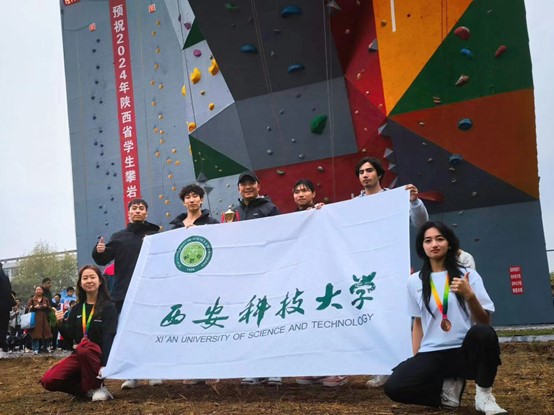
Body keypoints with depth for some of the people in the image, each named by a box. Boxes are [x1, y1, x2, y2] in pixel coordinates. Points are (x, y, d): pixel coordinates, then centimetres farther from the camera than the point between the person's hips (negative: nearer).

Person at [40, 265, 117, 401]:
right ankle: (89, 389, 1)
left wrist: (105, 364, -32)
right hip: (79, 355, 5)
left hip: (99, 355, -5)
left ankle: (97, 387, -18)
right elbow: (70, 337, 6)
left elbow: (109, 337, -20)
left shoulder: (108, 307, -8)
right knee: (48, 380, -16)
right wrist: (61, 324, -13)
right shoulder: (76, 309, 9)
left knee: (84, 346, -39)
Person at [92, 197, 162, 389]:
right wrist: (99, 251, -12)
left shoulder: (155, 234, 8)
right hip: (124, 293, 2)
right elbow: (103, 260, 8)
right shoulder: (119, 236, 14)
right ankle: (132, 375, 9)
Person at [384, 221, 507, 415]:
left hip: (464, 351, -2)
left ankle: (484, 395, -11)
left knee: (484, 333, -37)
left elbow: (484, 323, -3)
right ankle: (448, 384, 3)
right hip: (431, 355, 2)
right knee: (393, 387, -24)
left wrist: (469, 295, -20)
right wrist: (415, 360, 9)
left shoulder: (468, 275, 2)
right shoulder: (414, 281, 8)